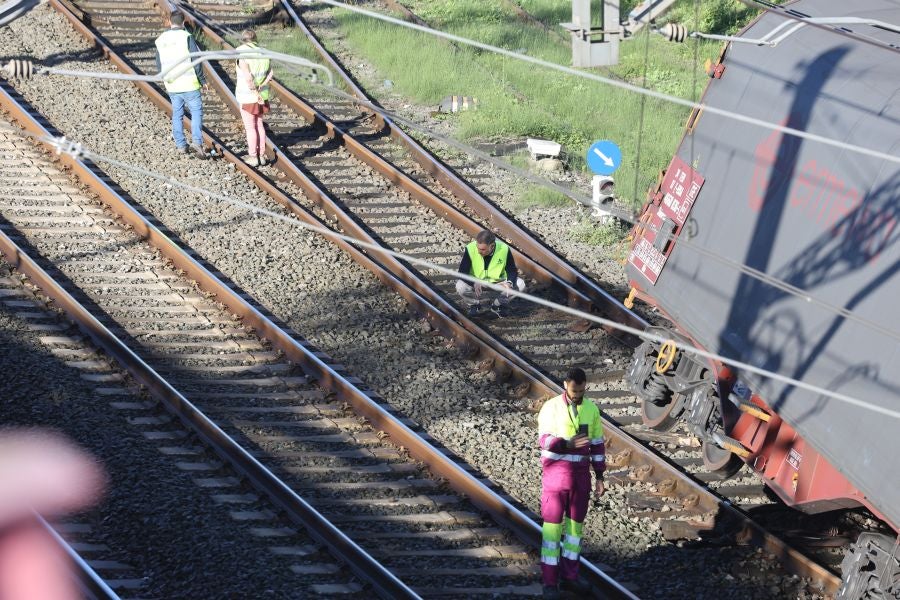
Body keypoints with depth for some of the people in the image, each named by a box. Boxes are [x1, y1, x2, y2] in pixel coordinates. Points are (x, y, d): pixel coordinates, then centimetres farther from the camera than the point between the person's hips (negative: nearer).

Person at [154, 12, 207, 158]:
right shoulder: (186, 37, -10)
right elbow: (196, 60, -11)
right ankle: (197, 141, -13)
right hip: (189, 83, -5)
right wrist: (202, 80, 0)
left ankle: (181, 145, 14)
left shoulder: (161, 40, 6)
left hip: (172, 85, 5)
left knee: (177, 114, 13)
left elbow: (159, 64, 12)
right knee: (196, 111, 3)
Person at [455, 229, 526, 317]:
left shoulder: (504, 249, -17)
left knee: (520, 284, -21)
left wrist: (509, 283, -30)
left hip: (498, 283, 1)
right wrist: (474, 282, -39)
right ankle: (474, 304, 2)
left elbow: (512, 270, -7)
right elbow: (462, 272, -19)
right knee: (461, 287, -32)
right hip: (476, 286, -1)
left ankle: (497, 305, 2)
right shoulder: (470, 249, -21)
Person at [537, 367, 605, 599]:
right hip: (556, 472, -4)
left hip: (580, 474, 5)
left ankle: (568, 577, 22)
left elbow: (597, 444, 9)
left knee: (575, 525, 11)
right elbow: (545, 440, -18)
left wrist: (600, 478, 6)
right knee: (553, 526, -4)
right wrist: (569, 443, -36)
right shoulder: (551, 408, -9)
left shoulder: (591, 409, 5)